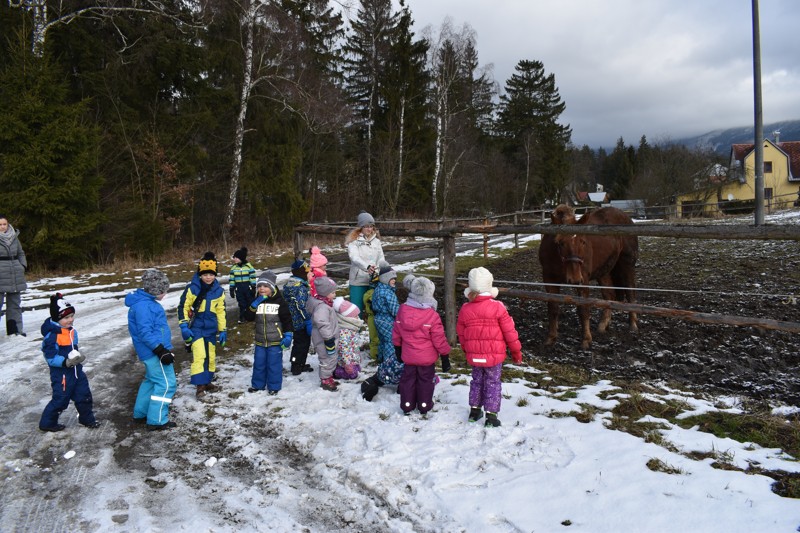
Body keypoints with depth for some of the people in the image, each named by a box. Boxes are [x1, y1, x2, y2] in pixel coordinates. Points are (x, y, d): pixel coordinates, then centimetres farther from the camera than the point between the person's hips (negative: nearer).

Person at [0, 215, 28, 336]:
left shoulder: (14, 237, 8)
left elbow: (20, 253, 18)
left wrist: (23, 266, 6)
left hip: (15, 276, 5)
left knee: (15, 303, 12)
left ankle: (16, 329, 22)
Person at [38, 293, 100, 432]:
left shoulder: (71, 331, 5)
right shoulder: (52, 335, -22)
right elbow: (50, 357, -22)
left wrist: (78, 357, 4)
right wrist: (66, 362, -31)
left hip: (76, 370, 8)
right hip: (61, 374, -8)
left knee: (84, 395, 15)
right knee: (60, 399, 2)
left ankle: (87, 418, 31)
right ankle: (47, 423, 22)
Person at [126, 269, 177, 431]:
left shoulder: (146, 302, 13)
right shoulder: (143, 306, -20)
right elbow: (145, 332, -25)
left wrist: (163, 349, 31)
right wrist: (161, 351, -26)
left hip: (152, 351, 11)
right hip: (154, 352, -11)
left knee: (151, 381, 22)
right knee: (166, 384, -6)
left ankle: (140, 414, 34)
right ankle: (157, 421, 0)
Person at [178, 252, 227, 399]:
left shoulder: (218, 291, 1)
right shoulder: (192, 288, -12)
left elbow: (221, 311, 9)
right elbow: (183, 307, -6)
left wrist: (223, 330, 10)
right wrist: (184, 327, -12)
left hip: (211, 329, 5)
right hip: (195, 327, -5)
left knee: (211, 356, 13)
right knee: (199, 355, -18)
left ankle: (207, 382, 29)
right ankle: (200, 386, -12)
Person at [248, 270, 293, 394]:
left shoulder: (279, 302, -7)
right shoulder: (256, 301, 6)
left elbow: (287, 319, -6)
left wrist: (288, 335, -11)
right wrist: (255, 304, -15)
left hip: (275, 341, -4)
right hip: (260, 340, 4)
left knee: (274, 364, 3)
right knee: (259, 363, 13)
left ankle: (274, 386, 18)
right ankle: (257, 384, 30)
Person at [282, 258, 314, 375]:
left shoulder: (288, 284, 5)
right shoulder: (301, 287, -24)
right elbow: (302, 307, -27)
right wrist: (308, 321, -20)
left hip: (292, 320, 9)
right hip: (301, 322, -9)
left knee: (297, 342, 20)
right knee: (303, 343, 6)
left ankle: (296, 364, 31)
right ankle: (298, 366, 15)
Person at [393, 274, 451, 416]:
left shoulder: (402, 310, -8)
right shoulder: (432, 316, -21)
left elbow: (396, 334, 3)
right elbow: (439, 339, -15)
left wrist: (398, 349, 19)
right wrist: (445, 357, -3)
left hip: (408, 356, 3)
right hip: (427, 357, -3)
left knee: (408, 379, 17)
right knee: (425, 380, 14)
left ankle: (407, 406, 26)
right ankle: (424, 406, 25)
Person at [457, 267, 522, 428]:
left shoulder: (465, 309, -4)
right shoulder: (497, 307, -15)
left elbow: (461, 333, 7)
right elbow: (509, 332, -9)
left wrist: (467, 350, 24)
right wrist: (516, 351, 4)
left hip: (474, 355, 4)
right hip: (494, 355, -3)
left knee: (477, 381, 20)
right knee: (492, 383, 7)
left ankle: (474, 410, 29)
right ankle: (491, 415, 6)